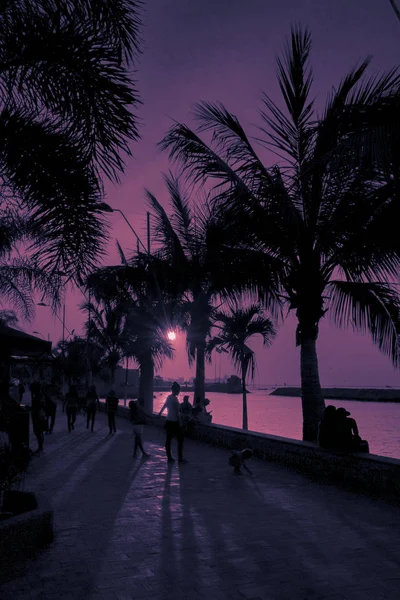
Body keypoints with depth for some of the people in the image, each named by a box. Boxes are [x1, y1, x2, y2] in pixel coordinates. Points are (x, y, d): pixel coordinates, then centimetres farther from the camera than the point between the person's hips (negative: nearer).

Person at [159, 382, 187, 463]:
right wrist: (179, 422, -15)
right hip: (174, 422, -8)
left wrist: (160, 413, 43)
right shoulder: (175, 398, -17)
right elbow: (177, 412, -19)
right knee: (180, 440, 1)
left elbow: (164, 406, 26)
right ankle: (180, 458, 2)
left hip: (168, 421, 8)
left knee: (168, 439, 10)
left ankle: (169, 457, 16)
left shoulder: (168, 397, 8)